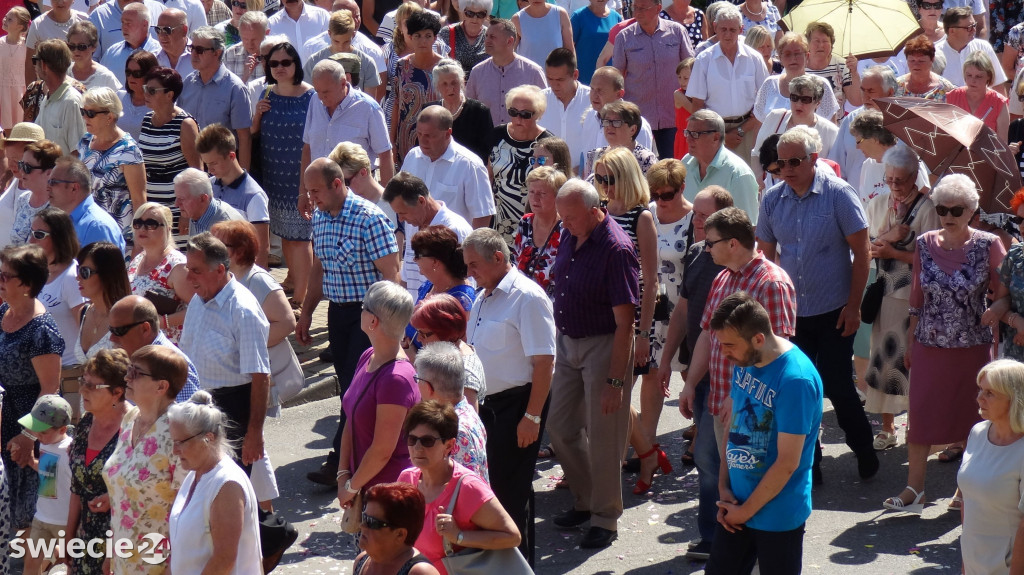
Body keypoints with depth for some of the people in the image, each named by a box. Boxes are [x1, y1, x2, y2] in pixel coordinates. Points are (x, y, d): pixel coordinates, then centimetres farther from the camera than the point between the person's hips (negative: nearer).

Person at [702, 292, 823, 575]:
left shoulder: (796, 379, -25)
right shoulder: (744, 362, -1)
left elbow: (787, 463, -23)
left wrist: (746, 511, -13)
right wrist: (724, 486, 2)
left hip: (778, 516, -7)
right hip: (737, 504, 7)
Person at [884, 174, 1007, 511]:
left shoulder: (988, 246, -8)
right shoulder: (925, 245, 1)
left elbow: (1004, 296, -2)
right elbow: (917, 297, 9)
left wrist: (996, 314, -19)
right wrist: (910, 342, 11)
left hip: (972, 347, -2)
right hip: (929, 346, 2)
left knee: (971, 417, 8)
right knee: (920, 415, 1)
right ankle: (914, 490, 8)